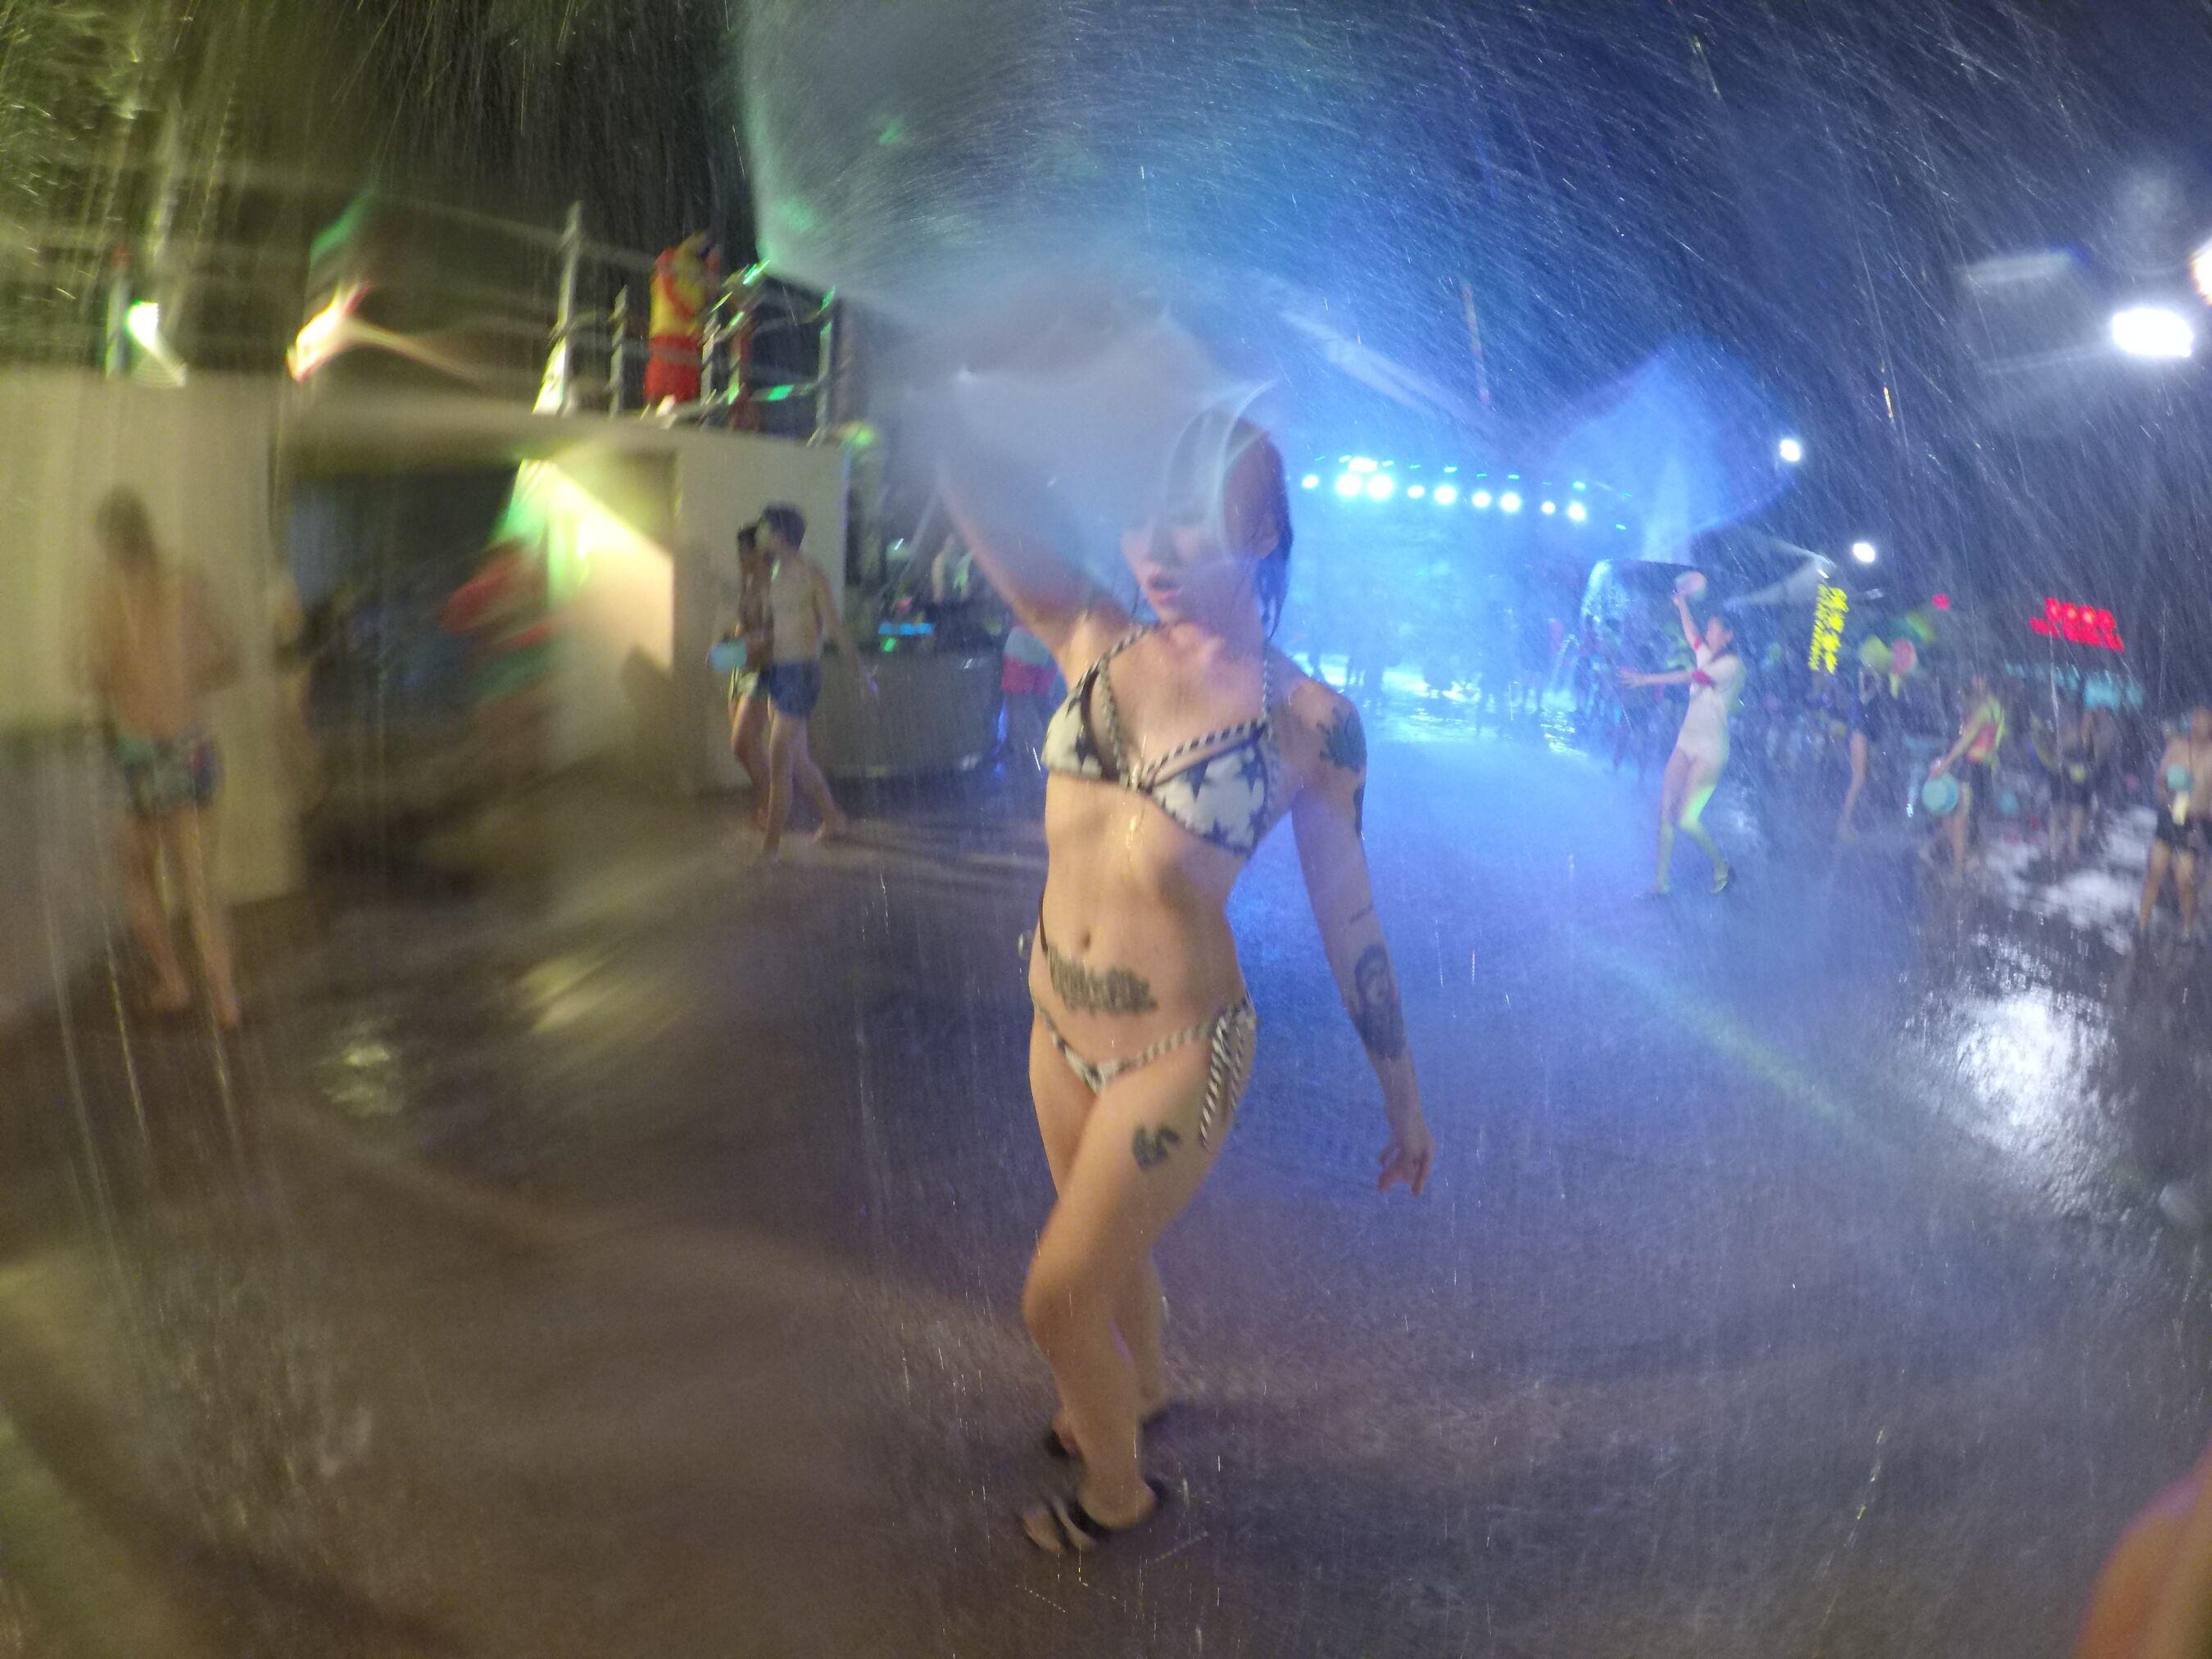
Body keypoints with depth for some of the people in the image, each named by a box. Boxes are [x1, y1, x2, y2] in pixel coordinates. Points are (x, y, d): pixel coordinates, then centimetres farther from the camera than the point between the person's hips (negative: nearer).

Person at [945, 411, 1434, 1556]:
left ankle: (1115, 1488, 36)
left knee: (1058, 1301, 6)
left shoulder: (1308, 720, -14)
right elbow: (972, 490, -15)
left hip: (1175, 1054, -5)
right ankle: (1141, 1387, 59)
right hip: (1059, 1026, 5)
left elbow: (1348, 919, -5)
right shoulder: (1090, 641, -5)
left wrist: (1402, 1097, 2)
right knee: (1110, 1248, 28)